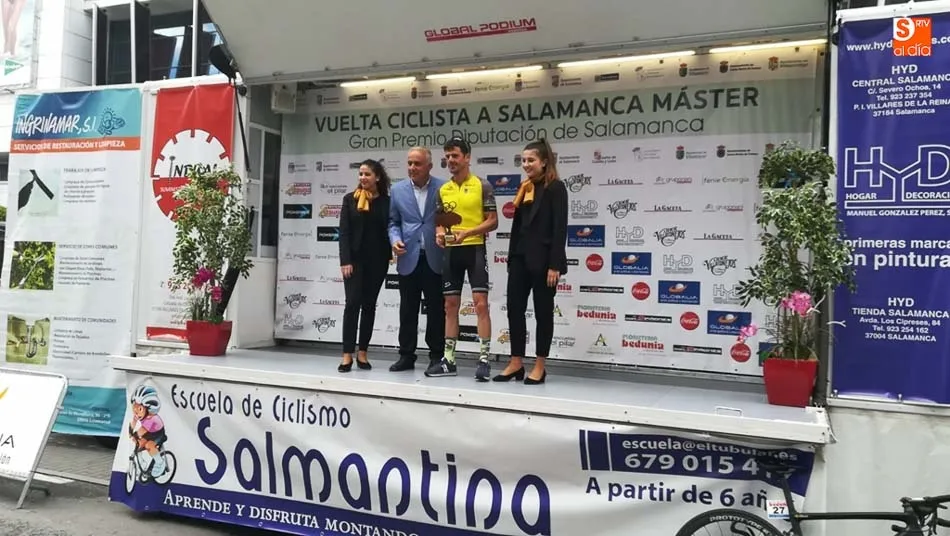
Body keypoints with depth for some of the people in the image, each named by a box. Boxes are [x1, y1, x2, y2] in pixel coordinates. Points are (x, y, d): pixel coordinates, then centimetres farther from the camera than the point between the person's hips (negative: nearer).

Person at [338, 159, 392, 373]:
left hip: (377, 260, 1)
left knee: (369, 305, 6)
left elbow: (390, 229, 5)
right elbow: (344, 232, -2)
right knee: (352, 303, -7)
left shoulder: (387, 201, 3)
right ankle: (347, 355, -4)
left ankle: (362, 353, 14)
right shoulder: (350, 199, 3)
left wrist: (394, 251, -11)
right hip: (355, 258, -1)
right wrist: (345, 260, -11)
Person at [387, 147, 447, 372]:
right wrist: (395, 240, -6)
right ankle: (406, 356, 18)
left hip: (435, 259, -2)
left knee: (436, 311, 5)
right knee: (407, 311, 9)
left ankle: (437, 356, 16)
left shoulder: (443, 188, -1)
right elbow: (393, 222, 11)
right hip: (409, 258, 2)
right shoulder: (398, 190, 7)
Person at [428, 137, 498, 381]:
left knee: (481, 303, -8)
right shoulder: (443, 189, 11)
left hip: (475, 249, -5)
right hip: (451, 251, 5)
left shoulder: (482, 185, -3)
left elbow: (493, 221, -6)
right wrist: (439, 233, -5)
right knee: (450, 305, 8)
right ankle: (449, 359, 16)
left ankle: (484, 359, -2)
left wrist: (467, 232, -20)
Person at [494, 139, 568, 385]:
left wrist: (555, 265, -17)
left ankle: (539, 367, 12)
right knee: (514, 309, 6)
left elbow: (560, 228, -12)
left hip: (543, 259, -7)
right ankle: (516, 363, 15)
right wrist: (511, 257, 12)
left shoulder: (555, 188, -6)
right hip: (521, 257, 7)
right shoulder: (525, 188, 14)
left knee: (543, 312, 3)